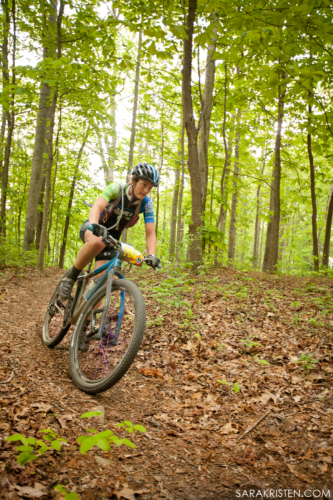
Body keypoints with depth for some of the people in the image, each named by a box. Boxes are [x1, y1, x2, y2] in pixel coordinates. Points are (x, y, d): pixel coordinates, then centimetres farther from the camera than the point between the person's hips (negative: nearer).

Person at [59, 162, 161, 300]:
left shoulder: (146, 203, -13)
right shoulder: (115, 189, -21)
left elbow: (150, 233, -18)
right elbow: (97, 206, -38)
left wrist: (152, 255, -36)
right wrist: (94, 224, -59)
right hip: (92, 230, -3)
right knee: (97, 242, -41)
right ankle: (70, 278, -19)